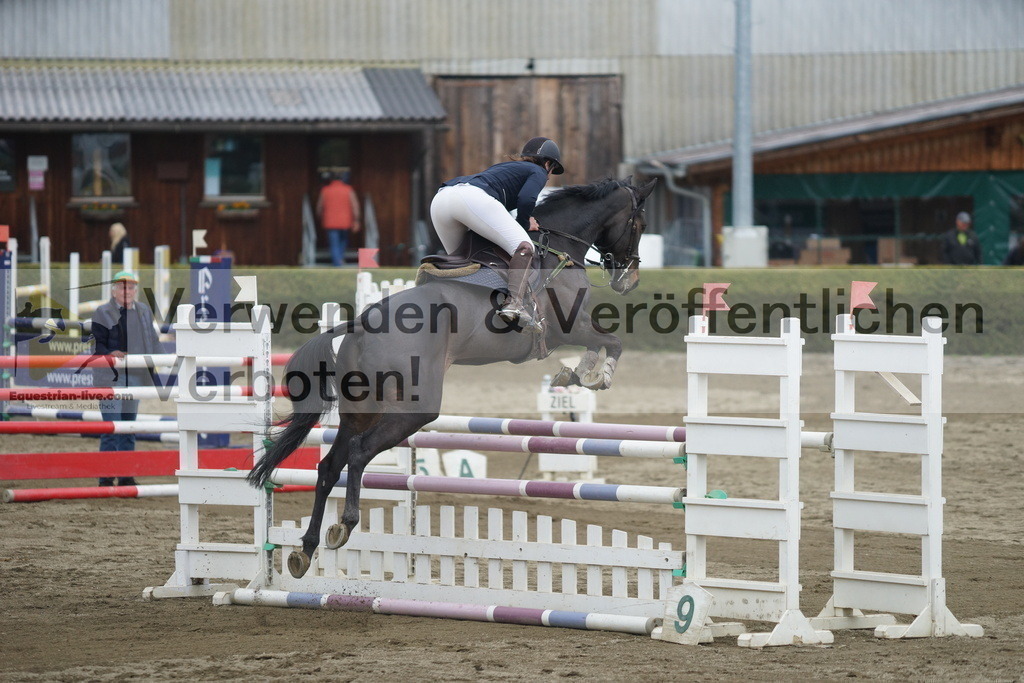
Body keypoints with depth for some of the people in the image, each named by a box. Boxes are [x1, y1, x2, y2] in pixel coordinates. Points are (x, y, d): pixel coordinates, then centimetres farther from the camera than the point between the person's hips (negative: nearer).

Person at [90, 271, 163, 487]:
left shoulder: (144, 312, 13)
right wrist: (109, 354, -24)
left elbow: (152, 342, 19)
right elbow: (97, 344, -6)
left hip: (135, 377, 6)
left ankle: (126, 477, 17)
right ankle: (106, 479, -5)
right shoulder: (103, 313, -2)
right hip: (110, 377, -6)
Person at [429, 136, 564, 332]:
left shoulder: (504, 167, 42)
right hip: (474, 197, -8)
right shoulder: (538, 172, 20)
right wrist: (524, 224, 15)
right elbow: (526, 199, -2)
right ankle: (514, 303, -37)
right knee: (524, 248, -15)